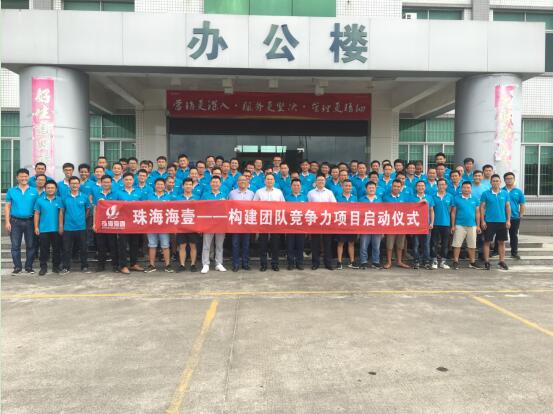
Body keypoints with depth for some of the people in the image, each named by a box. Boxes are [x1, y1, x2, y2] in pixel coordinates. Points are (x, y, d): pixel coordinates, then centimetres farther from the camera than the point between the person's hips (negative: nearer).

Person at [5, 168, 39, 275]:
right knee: (15, 246, 4)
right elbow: (7, 207, 4)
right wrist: (7, 222, -4)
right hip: (15, 222, 1)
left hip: (30, 222, 0)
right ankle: (17, 267, 14)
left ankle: (29, 266, 15)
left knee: (30, 245, 5)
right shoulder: (11, 191, 5)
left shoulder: (34, 191, 2)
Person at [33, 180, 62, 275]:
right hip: (43, 229, 0)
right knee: (44, 249, 5)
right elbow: (37, 214, 6)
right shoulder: (40, 200, 4)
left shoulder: (59, 200, 1)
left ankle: (56, 266, 19)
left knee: (56, 249, 8)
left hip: (56, 229, 0)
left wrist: (61, 226, -5)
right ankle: (43, 267, 14)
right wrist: (36, 227, 2)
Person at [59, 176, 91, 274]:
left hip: (81, 227, 0)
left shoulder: (84, 197, 1)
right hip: (68, 228, 0)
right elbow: (61, 212, 6)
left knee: (83, 248, 6)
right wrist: (61, 226, 3)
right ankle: (66, 267, 16)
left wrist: (83, 219, 5)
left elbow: (88, 210, 11)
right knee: (67, 249, 6)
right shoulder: (65, 198, 2)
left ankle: (84, 267, 16)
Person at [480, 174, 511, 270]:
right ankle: (486, 262, 10)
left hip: (502, 221, 2)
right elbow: (482, 207, -1)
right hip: (489, 222, -2)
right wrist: (482, 221, -7)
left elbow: (508, 207, 8)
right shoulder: (485, 193, -2)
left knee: (501, 242, 8)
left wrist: (508, 220, 1)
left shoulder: (505, 193, 5)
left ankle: (502, 261, 17)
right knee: (487, 242, 2)